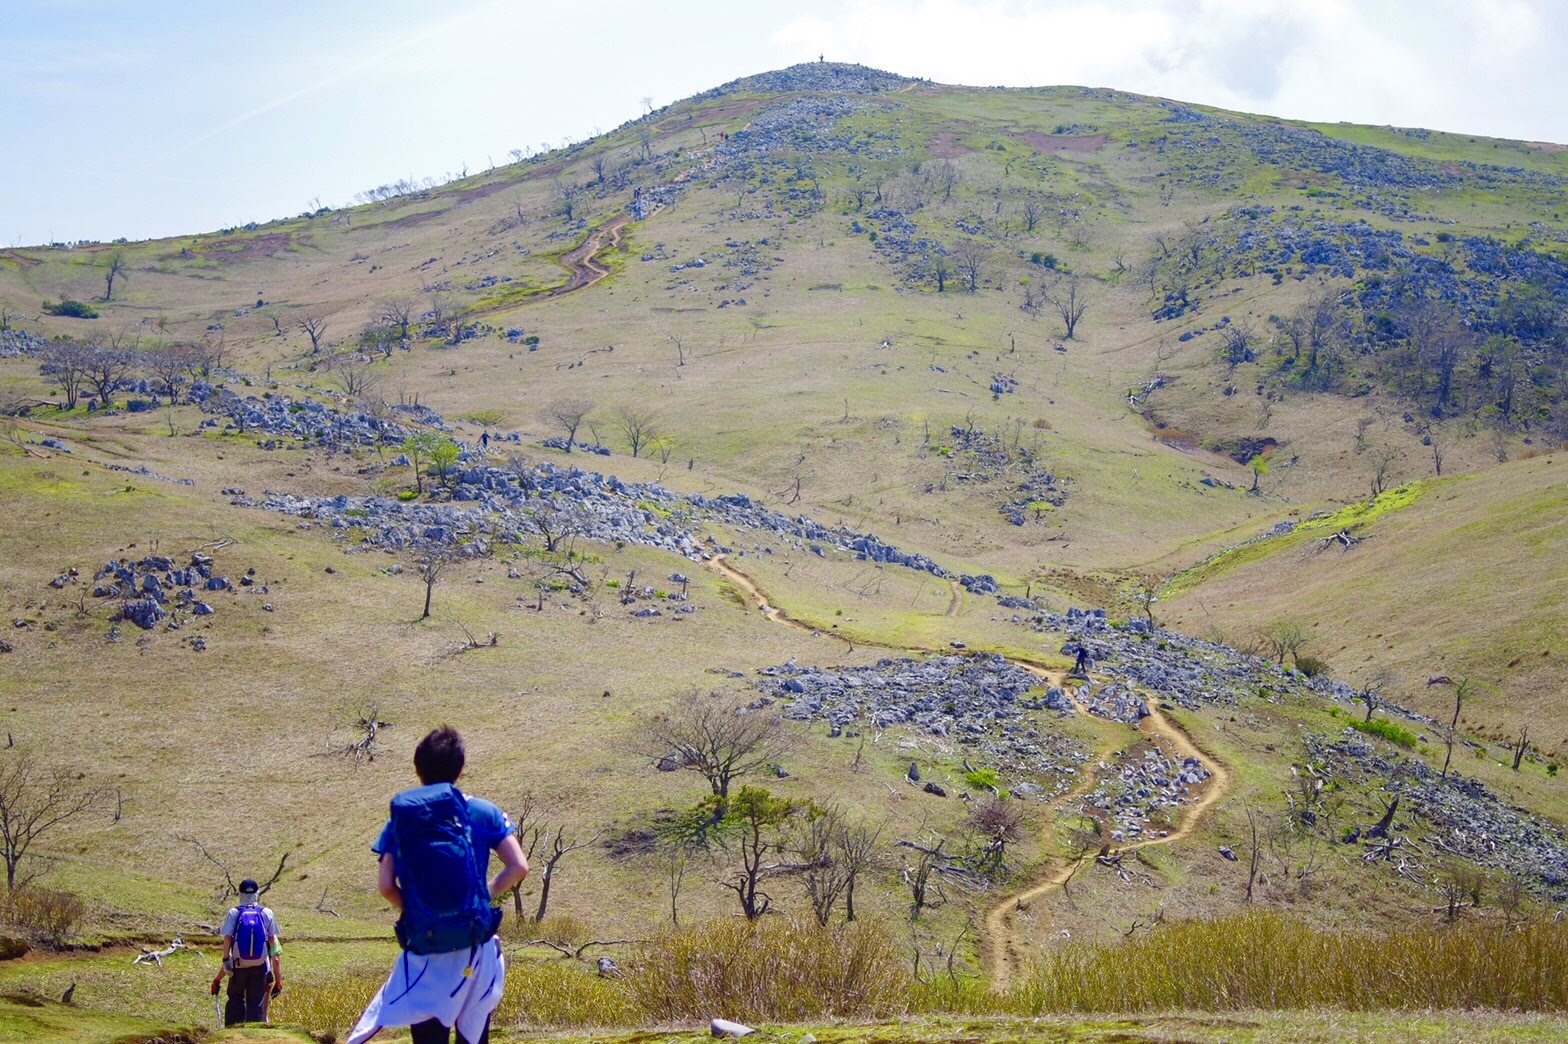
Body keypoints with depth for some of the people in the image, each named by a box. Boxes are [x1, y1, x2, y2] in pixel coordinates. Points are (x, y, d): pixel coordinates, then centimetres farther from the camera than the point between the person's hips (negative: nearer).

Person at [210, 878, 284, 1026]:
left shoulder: (233, 913, -1)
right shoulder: (267, 913, 2)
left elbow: (227, 938, -9)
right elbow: (272, 940, 3)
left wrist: (226, 960, -6)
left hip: (239, 965, 0)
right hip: (260, 966, 0)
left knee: (235, 999, 14)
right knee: (256, 1002, 4)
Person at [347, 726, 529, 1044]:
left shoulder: (400, 818, 4)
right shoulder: (483, 812, 2)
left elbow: (386, 885, -3)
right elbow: (518, 868, -4)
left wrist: (413, 910, 13)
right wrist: (486, 895, 9)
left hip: (424, 950, 1)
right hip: (475, 947, 0)